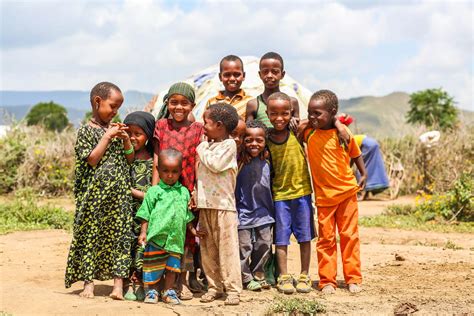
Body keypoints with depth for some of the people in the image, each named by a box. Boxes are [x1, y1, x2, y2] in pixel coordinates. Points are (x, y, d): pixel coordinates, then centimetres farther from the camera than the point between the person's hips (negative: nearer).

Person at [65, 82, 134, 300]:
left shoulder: (116, 129, 13)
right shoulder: (86, 131, -2)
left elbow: (129, 159, 14)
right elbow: (92, 159, -13)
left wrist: (125, 139, -1)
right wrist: (107, 137, -13)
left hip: (119, 194, 5)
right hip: (95, 194, -4)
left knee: (119, 236, 1)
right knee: (90, 235, 1)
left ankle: (118, 283, 3)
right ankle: (88, 282, 9)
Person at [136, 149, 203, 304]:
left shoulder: (184, 192, 11)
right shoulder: (154, 191, 0)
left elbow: (187, 215, 20)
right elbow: (145, 215, -1)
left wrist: (192, 229, 14)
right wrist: (143, 232, -7)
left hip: (176, 238, 3)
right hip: (156, 237, -3)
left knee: (172, 265, 10)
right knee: (153, 264, 2)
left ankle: (168, 291, 22)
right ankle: (151, 291, 16)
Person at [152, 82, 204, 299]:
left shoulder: (197, 129, 2)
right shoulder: (161, 126, 5)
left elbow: (198, 163, 0)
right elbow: (156, 161, 4)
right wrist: (154, 189, -2)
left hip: (186, 190, -1)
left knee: (187, 233, 5)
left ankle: (183, 281, 16)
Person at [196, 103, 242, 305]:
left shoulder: (229, 145, -6)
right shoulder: (204, 145, 15)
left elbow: (215, 165, -19)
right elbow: (198, 171, 17)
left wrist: (202, 150, -5)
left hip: (223, 205, -7)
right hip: (205, 205, 7)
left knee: (227, 247, -6)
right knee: (207, 249, 9)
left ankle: (233, 289, -3)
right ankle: (214, 286, 17)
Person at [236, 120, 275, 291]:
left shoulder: (266, 164, 3)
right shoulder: (239, 163, -13)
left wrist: (271, 211, 17)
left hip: (263, 214, 5)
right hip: (243, 214, -5)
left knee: (264, 245, 12)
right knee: (244, 247, 2)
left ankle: (258, 275, 29)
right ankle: (246, 278, 17)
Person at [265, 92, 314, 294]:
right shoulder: (266, 139, -6)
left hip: (302, 191, 1)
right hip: (279, 195, -1)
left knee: (305, 236, 8)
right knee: (281, 238, 4)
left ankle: (304, 276, 19)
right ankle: (284, 277, 14)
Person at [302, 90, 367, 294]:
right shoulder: (308, 132, -5)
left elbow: (355, 154, 8)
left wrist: (363, 174, 6)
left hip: (347, 191, -1)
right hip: (323, 195, 1)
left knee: (349, 236, 6)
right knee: (326, 239, 5)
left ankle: (353, 278, 14)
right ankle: (327, 280, 12)